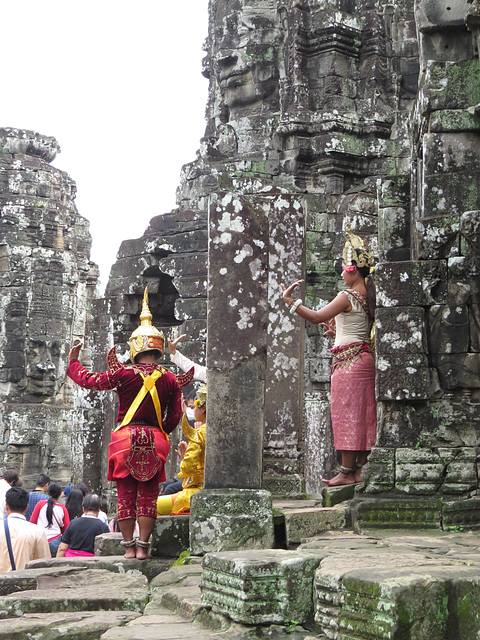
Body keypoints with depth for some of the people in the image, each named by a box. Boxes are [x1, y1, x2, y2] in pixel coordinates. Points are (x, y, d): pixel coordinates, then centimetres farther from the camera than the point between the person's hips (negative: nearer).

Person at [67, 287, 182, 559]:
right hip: (155, 440, 2)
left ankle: (129, 546, 8)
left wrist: (74, 362, 21)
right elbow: (175, 416, 5)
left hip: (126, 437, -1)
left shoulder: (124, 374, -6)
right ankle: (143, 546, 5)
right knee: (148, 495, 6)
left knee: (125, 494, 6)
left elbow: (89, 380, 3)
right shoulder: (170, 379, 1)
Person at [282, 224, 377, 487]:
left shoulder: (348, 296, -13)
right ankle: (360, 469, 13)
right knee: (361, 415, 9)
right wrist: (338, 330, 25)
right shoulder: (367, 296, 12)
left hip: (348, 359, -9)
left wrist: (290, 301, -10)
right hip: (363, 356, 9)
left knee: (346, 413, -6)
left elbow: (316, 317, -16)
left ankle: (347, 472, -4)